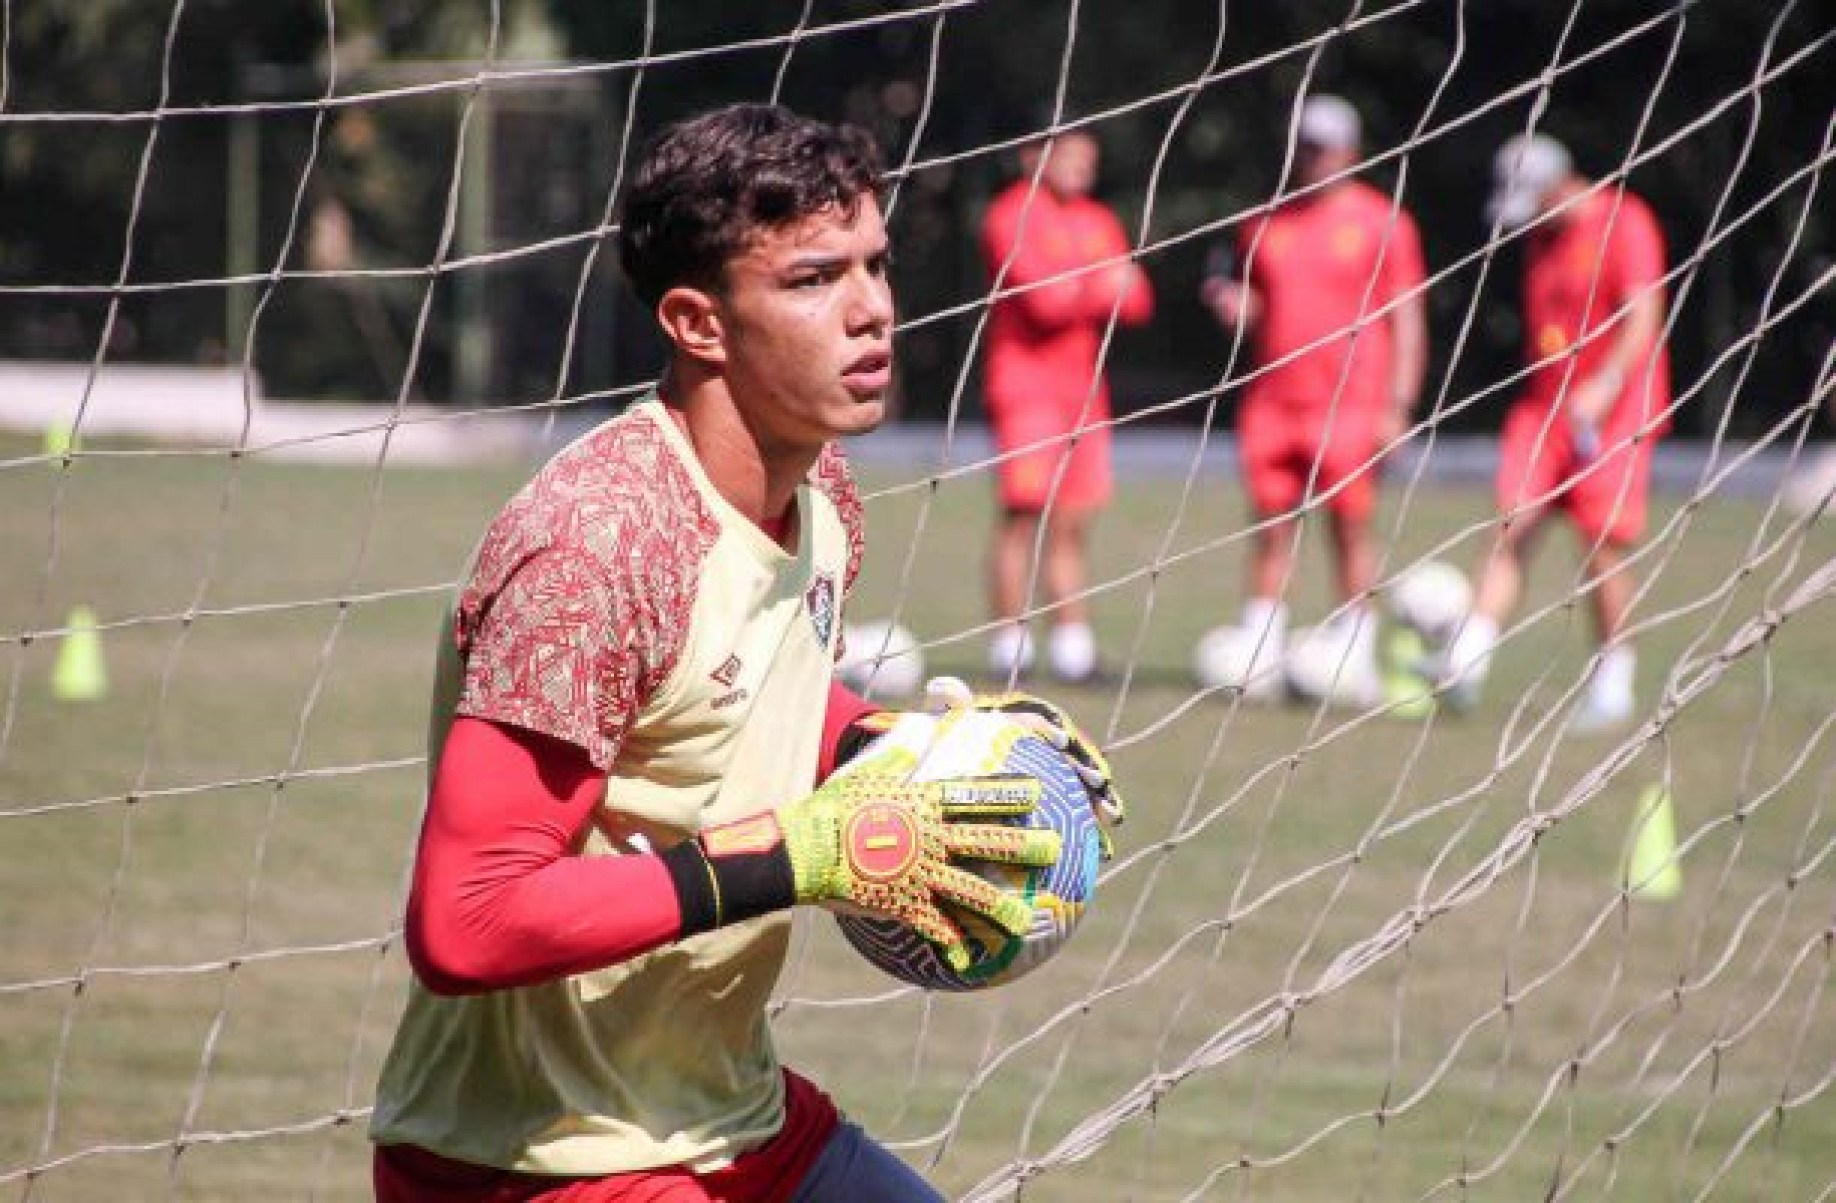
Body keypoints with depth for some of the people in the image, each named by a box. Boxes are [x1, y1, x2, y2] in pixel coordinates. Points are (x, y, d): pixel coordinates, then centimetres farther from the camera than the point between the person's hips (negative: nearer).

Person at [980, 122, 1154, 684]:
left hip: (1083, 386, 7)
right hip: (1026, 382, -7)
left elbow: (1137, 301, 8)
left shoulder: (1098, 221, 16)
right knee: (1023, 512, -10)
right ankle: (1009, 646, -7)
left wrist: (1084, 290, -12)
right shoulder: (1012, 217, -7)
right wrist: (1107, 286, -3)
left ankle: (1071, 644, 8)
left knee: (1073, 523, 6)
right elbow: (1042, 301, -17)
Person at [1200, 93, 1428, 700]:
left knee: (1351, 526, -3)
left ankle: (1355, 660, 2)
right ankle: (1258, 657, 5)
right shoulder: (1266, 224, 12)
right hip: (1273, 400, 4)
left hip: (1351, 403, -4)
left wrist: (1398, 407, -7)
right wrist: (1230, 303, -2)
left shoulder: (1382, 223, 0)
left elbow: (1406, 319, -1)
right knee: (1271, 530, 3)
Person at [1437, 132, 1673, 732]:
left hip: (1613, 409, -6)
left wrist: (1605, 387, -28)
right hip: (1543, 406, 6)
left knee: (1603, 543, -7)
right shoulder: (1541, 237, 15)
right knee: (1511, 529, -6)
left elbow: (1644, 317, -17)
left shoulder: (1623, 223, -9)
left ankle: (1613, 683, 6)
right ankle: (1464, 664, -15)